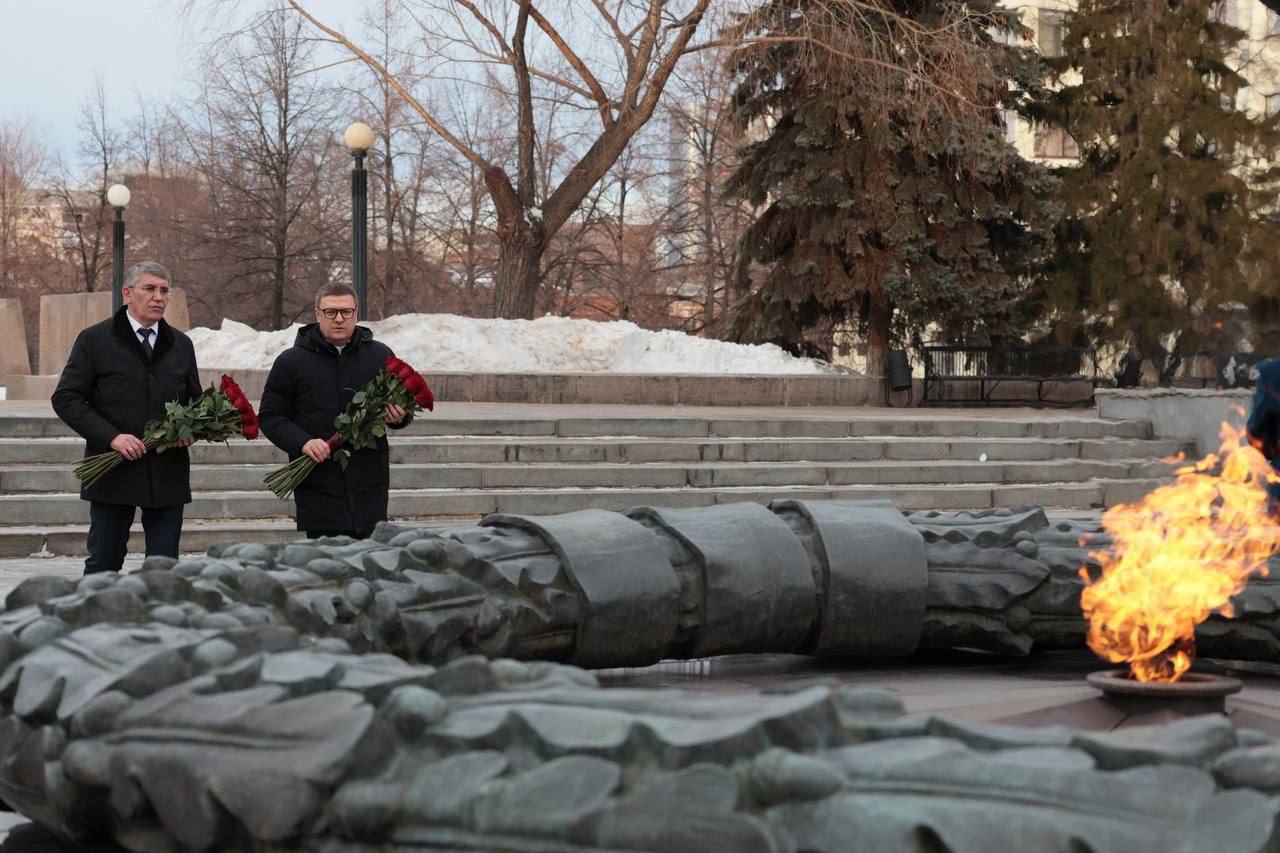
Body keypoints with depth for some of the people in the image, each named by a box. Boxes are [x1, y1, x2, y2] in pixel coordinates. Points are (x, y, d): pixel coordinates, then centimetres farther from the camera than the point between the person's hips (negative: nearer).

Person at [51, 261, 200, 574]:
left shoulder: (180, 344, 13)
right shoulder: (94, 340, -1)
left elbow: (195, 401, 22)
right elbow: (66, 398, -5)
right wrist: (111, 437, -16)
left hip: (168, 474, 3)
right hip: (114, 474, -3)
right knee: (103, 564, 3)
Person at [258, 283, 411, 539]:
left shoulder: (381, 356, 10)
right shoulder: (291, 362, 4)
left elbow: (404, 408, 21)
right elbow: (270, 417, 4)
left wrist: (399, 417, -3)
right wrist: (302, 442, -13)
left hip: (370, 489, 2)